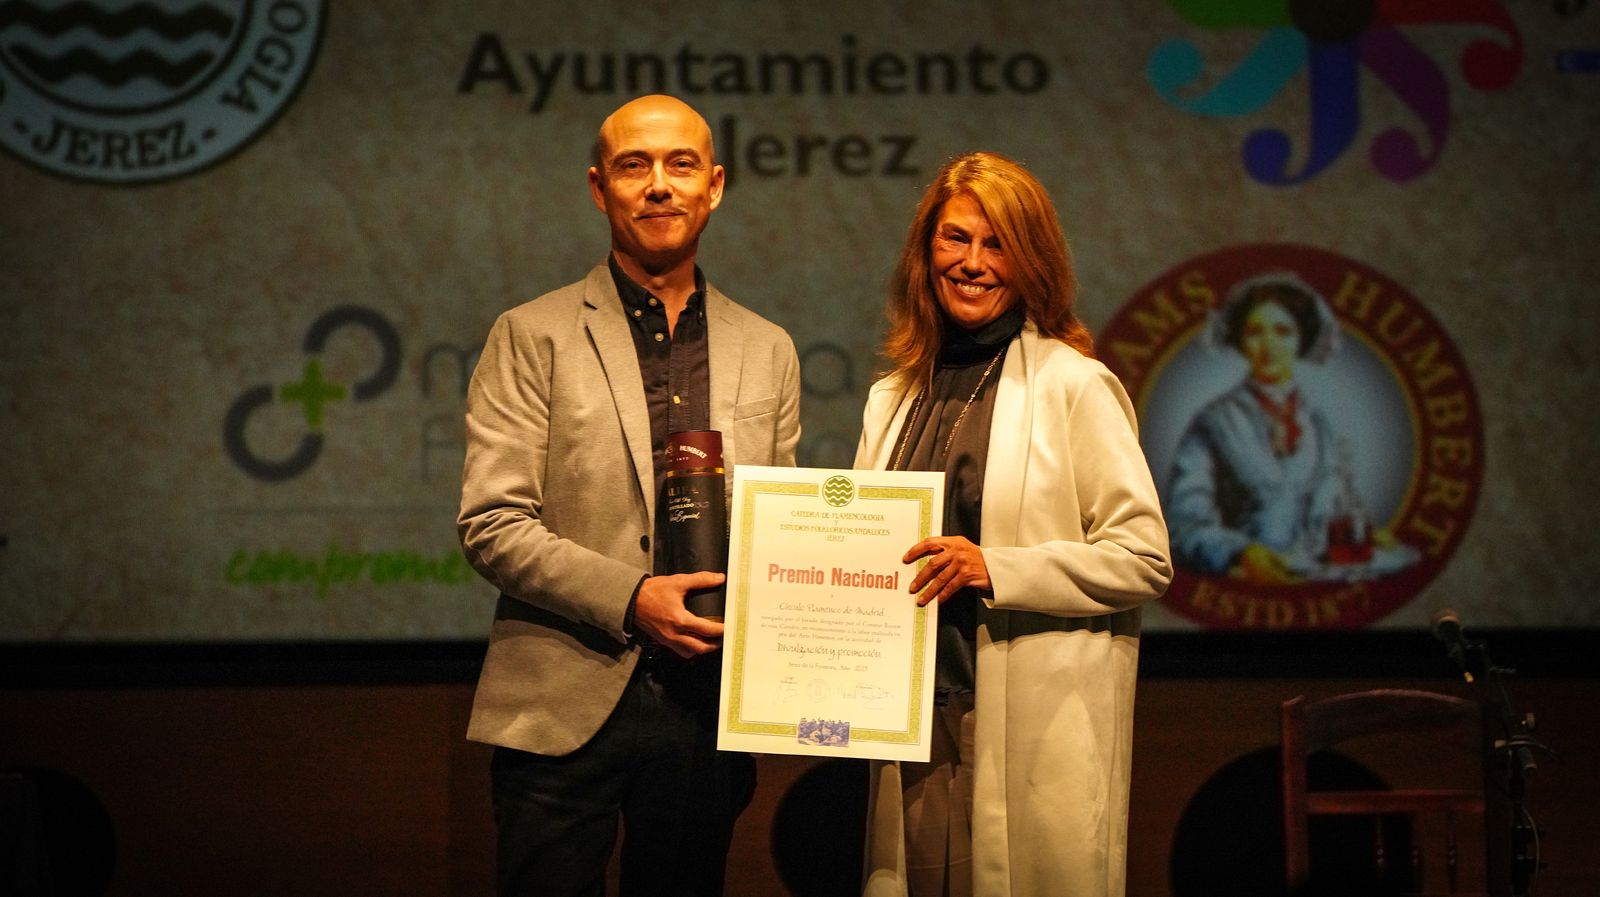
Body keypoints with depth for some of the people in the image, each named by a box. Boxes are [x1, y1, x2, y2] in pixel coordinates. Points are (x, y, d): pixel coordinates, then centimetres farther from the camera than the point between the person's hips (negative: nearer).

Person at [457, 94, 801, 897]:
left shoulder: (767, 351, 14)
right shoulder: (533, 337, 1)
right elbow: (490, 524, -6)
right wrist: (630, 599, -17)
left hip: (708, 707, 3)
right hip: (565, 709, -3)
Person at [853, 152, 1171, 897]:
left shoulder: (1076, 386, -3)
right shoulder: (895, 396, 15)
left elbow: (1145, 558, -8)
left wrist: (995, 570, -17)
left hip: (1035, 739, -5)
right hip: (911, 722, 5)